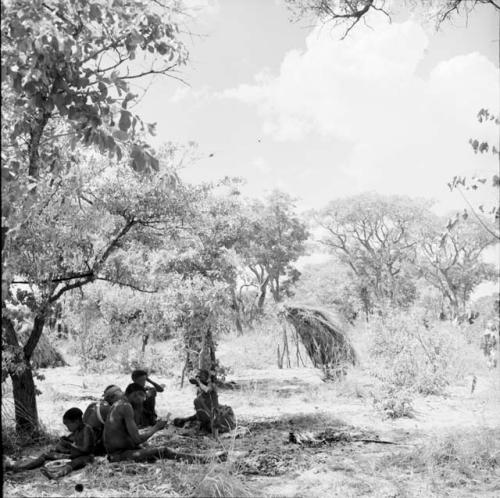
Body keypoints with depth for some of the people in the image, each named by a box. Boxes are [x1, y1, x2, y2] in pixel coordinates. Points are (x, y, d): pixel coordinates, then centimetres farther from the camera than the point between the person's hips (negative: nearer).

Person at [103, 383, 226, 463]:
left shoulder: (118, 405, 14)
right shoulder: (126, 407, -16)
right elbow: (137, 439, -20)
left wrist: (153, 428, 12)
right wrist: (156, 428, -6)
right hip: (120, 455, -10)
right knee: (163, 451, -13)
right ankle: (206, 459, -10)